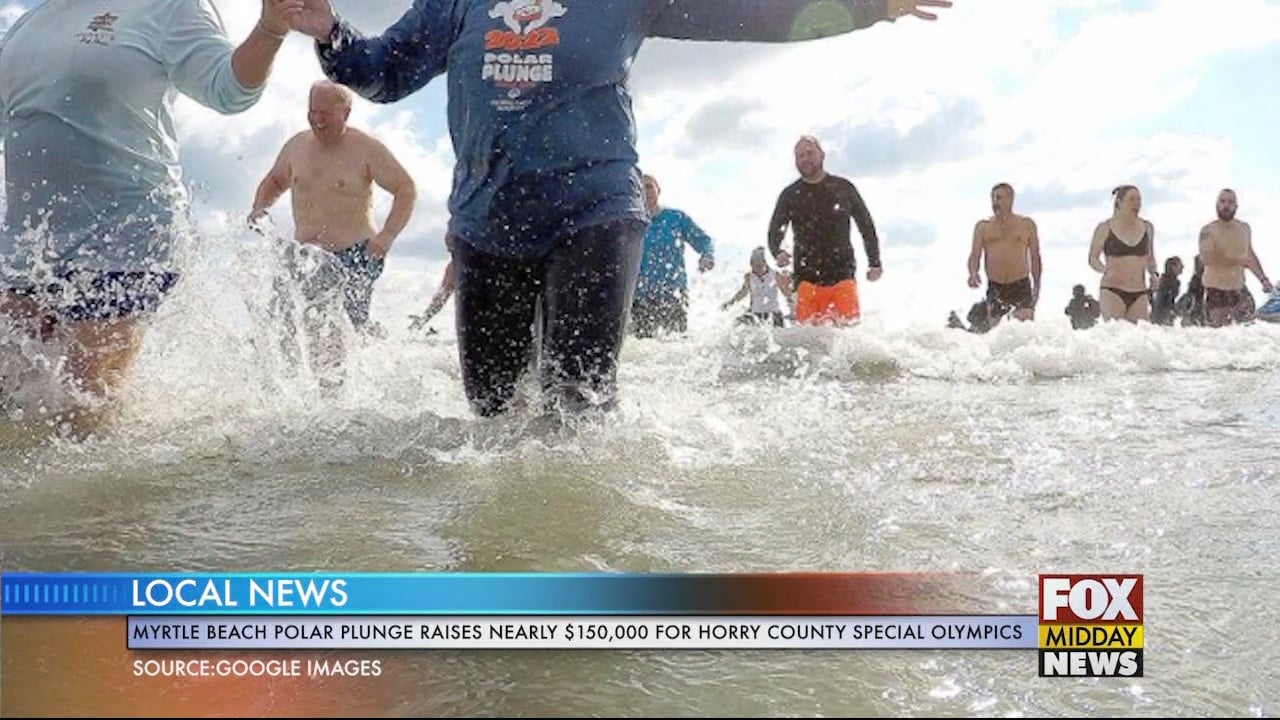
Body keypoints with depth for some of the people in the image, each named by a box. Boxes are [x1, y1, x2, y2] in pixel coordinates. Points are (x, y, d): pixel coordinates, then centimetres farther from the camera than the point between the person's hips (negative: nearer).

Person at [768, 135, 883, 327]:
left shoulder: (843, 188, 9)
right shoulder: (790, 195, 10)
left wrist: (874, 262, 7)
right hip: (807, 276, 0)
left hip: (842, 272, 0)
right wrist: (777, 253, -14)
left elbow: (866, 226, 14)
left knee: (849, 324, -15)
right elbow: (775, 231, 9)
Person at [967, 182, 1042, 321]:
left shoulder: (1026, 224, 9)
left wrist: (1037, 284, 6)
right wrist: (973, 273, -18)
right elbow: (975, 254, 3)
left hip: (1021, 287, -1)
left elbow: (1035, 256, 12)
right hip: (994, 288, 1)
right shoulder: (982, 226, 10)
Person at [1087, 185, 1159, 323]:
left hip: (1139, 294, 4)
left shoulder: (1147, 227, 12)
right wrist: (1105, 270, -14)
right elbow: (1093, 258, 5)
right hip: (1112, 292, -4)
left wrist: (1154, 273, 3)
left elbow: (1150, 258, 22)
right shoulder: (1104, 228, 1)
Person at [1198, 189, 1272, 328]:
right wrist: (1237, 261, -31)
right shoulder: (1208, 230, -10)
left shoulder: (1245, 228, 7)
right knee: (1217, 330, -6)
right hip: (1215, 288, -6)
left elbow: (1250, 254, 21)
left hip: (1238, 287, 6)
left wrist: (1263, 278, 16)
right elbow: (1207, 258, -26)